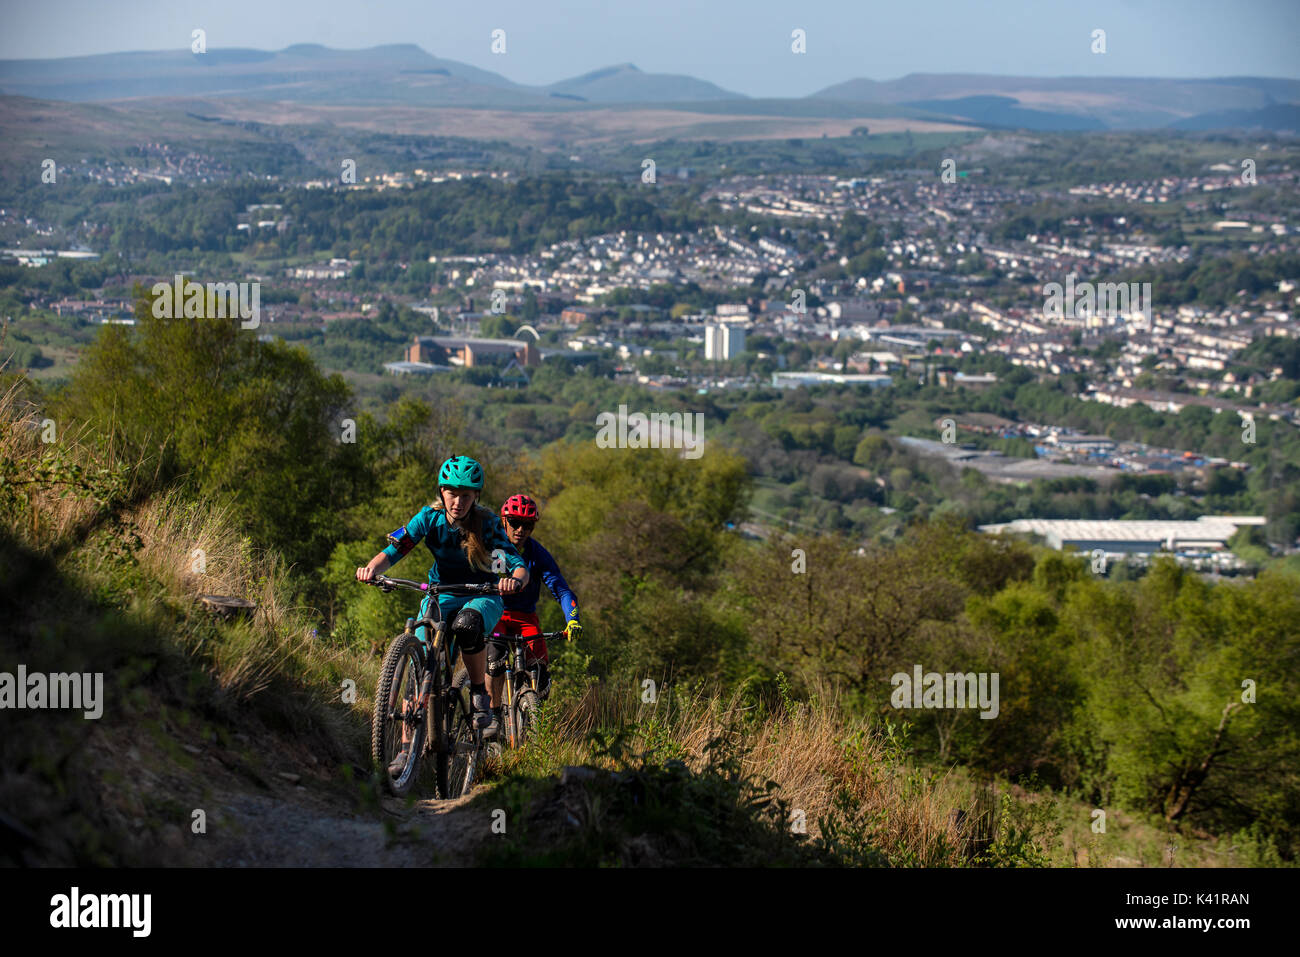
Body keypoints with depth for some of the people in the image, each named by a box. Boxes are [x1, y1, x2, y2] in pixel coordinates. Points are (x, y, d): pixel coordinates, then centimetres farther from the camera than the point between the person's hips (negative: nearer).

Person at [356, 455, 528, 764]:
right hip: (440, 595, 2)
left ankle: (480, 696, -18)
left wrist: (515, 579, -50)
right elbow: (393, 551, -16)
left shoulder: (487, 524, -17)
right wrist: (372, 568, -39)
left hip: (482, 597, -2)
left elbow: (519, 566, -25)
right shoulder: (429, 518, -11)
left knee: (467, 624, -39)